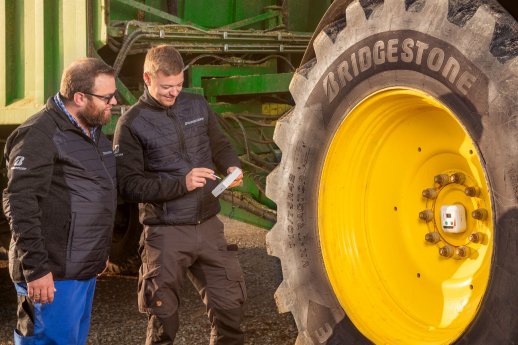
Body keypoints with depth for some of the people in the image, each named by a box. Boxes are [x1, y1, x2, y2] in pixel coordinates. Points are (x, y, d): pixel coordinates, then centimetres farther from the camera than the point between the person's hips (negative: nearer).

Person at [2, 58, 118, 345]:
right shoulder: (40, 135, -16)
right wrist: (35, 267, -23)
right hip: (54, 274, -9)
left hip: (85, 269, 9)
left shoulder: (92, 131, 14)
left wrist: (101, 251, 26)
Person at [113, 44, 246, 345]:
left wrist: (231, 167, -4)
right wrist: (181, 184, -22)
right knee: (164, 317, 4)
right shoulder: (133, 123, -8)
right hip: (166, 234, -4)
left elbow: (220, 145, 19)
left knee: (230, 304, 10)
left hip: (209, 226, 4)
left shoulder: (198, 105, 6)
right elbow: (129, 185, -13)